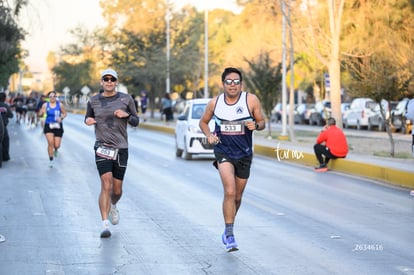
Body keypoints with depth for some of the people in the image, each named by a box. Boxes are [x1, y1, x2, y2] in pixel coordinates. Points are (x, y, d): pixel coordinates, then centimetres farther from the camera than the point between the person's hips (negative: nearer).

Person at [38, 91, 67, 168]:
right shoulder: (45, 105, 0)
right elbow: (40, 114, 1)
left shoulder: (60, 105, -2)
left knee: (57, 145, -3)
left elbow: (64, 113, 7)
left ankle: (55, 149, 38)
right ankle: (51, 160, -1)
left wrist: (61, 118, -13)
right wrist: (42, 112, -22)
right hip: (48, 126, 0)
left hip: (58, 126, 0)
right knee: (50, 143, -15)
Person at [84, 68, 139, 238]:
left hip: (121, 148, 1)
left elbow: (136, 122, 9)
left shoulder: (126, 99, 4)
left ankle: (113, 206, 44)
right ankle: (105, 225, -16)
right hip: (102, 147, -1)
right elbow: (88, 117, 22)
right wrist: (88, 121, -2)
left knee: (117, 190, 9)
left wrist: (126, 115, -12)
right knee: (106, 185, -17)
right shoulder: (94, 101, 6)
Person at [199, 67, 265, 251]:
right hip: (223, 152, -2)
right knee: (229, 192, -21)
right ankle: (229, 234, -16)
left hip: (244, 154, 2)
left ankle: (228, 229, 37)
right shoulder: (214, 103, -3)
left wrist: (255, 125, -21)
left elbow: (261, 122, 2)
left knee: (237, 197, 14)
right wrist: (209, 136, -7)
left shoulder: (251, 100, -7)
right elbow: (203, 122, 12)